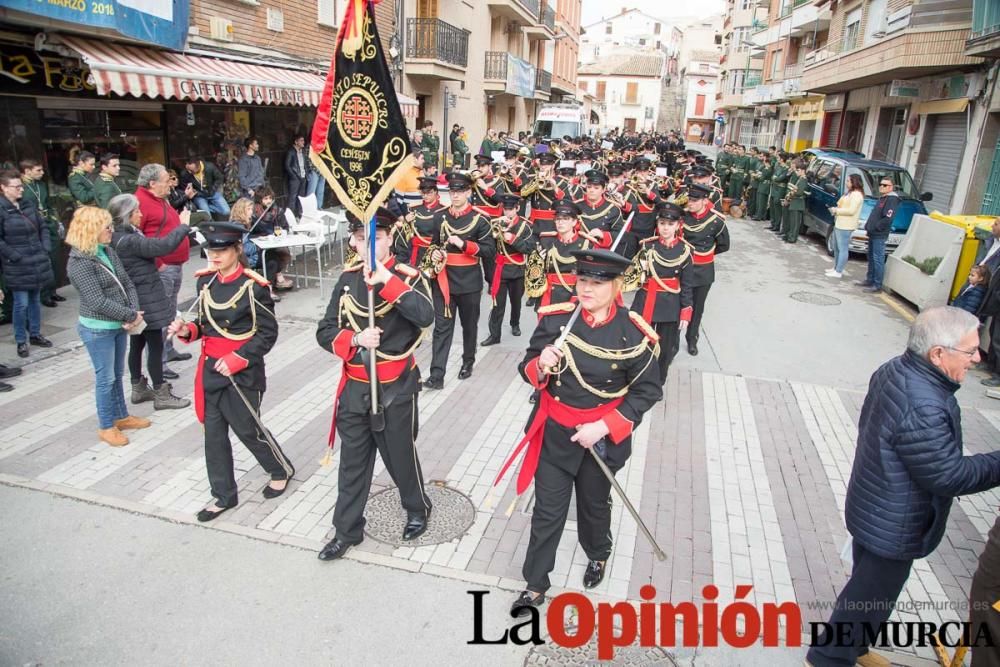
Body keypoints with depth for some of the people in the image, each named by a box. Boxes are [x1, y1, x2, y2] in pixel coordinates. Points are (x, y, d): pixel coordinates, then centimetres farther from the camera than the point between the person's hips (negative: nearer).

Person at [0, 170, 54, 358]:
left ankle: (35, 334, 30)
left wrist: (46, 249, 6)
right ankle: (21, 341, 12)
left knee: (35, 300, 16)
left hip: (38, 263, 6)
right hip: (18, 267, -6)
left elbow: (43, 228, 16)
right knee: (21, 303, 0)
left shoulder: (28, 205, 7)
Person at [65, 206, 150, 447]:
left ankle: (121, 416, 33)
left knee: (117, 375, 19)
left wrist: (135, 313, -9)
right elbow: (98, 302, -23)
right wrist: (131, 316, -18)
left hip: (119, 326, 7)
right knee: (105, 378, 4)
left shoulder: (108, 251, 5)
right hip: (97, 330, -7)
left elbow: (127, 284, 5)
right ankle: (106, 427, 18)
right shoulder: (79, 262, -19)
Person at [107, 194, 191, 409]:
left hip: (136, 301, 10)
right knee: (155, 346, -3)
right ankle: (161, 395, 4)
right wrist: (183, 225, -18)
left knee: (137, 344, 17)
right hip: (146, 301, -10)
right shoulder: (129, 241, -22)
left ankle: (139, 389, 28)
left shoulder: (119, 238, 8)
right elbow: (163, 246, -27)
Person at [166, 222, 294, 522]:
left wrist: (237, 360, -21)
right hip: (210, 368, 6)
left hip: (243, 371, -6)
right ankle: (224, 495, 28)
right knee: (214, 433, 12)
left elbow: (268, 333, -13)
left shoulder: (254, 286, -15)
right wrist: (188, 330, -6)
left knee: (247, 428, 7)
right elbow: (206, 324, 15)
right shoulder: (205, 281, 4)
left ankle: (282, 470, 35)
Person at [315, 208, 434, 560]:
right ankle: (347, 530, 32)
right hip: (355, 386, 4)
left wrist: (387, 280, -32)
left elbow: (425, 316, -30)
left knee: (400, 455, 13)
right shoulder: (348, 279, 2)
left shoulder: (408, 276, -11)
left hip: (396, 387, -4)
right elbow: (325, 332, 0)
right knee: (353, 460, 15)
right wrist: (355, 339, -19)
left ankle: (418, 509, 41)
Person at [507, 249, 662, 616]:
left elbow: (646, 391, -10)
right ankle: (534, 585, 30)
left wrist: (603, 427, -19)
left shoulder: (634, 334, -18)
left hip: (603, 437, 0)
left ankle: (598, 555, 55)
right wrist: (541, 366, -27)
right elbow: (527, 369, -3)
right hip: (554, 433, 1)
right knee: (547, 510, 11)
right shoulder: (554, 319, -13)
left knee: (594, 503, 24)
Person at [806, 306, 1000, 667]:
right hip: (893, 527, -9)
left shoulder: (895, 370, -5)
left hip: (873, 511, 9)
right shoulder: (922, 409, -35)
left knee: (865, 585, 27)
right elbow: (950, 476, -25)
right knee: (871, 597, 13)